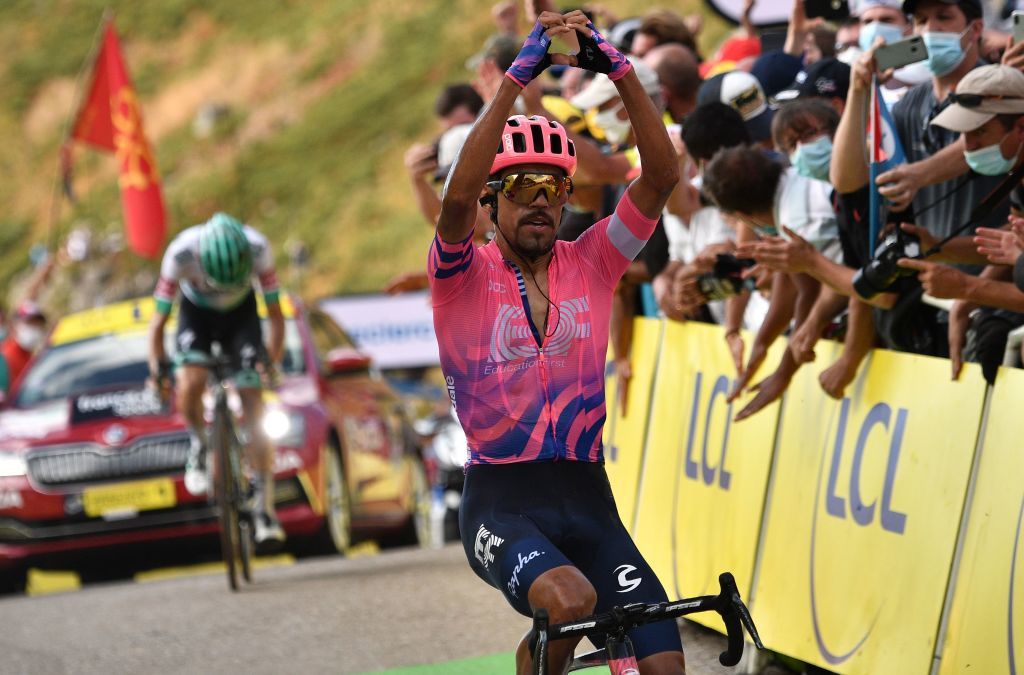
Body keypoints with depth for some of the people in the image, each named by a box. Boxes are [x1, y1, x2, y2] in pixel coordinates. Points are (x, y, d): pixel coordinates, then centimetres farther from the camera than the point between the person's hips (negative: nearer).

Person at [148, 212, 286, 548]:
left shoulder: (257, 249, -33)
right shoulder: (181, 253, -35)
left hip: (241, 315, 0)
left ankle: (264, 508, -5)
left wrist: (274, 364, -21)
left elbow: (275, 315, -18)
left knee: (253, 408, -10)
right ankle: (199, 445, 2)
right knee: (191, 383, -30)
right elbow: (158, 321, -23)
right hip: (196, 314, 0)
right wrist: (157, 372, -25)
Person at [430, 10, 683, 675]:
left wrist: (620, 69, -16)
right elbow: (458, 197, -22)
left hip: (585, 497, 4)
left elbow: (662, 176, -4)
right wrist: (519, 76, -27)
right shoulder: (465, 276, -1)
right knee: (572, 602, -34)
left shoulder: (590, 265, 8)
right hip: (502, 501, -4)